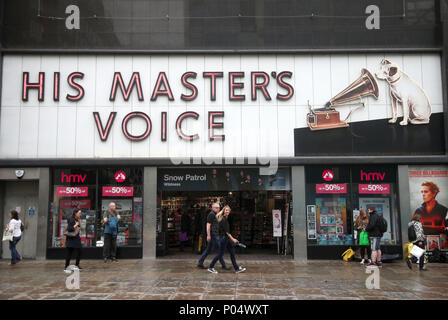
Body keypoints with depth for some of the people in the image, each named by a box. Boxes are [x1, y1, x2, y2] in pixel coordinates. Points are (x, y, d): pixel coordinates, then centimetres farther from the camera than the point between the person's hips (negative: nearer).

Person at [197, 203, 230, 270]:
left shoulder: (214, 215, 19)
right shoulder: (211, 214, -12)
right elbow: (208, 225, -17)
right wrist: (208, 235, -21)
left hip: (215, 235, 10)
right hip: (213, 235, -10)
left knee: (208, 250, 10)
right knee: (220, 249, -4)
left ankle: (200, 263, 12)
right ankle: (223, 265, 2)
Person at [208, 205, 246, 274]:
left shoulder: (225, 218, 12)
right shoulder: (223, 219, -17)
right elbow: (226, 231, -19)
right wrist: (232, 239, -17)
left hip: (226, 238, 10)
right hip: (223, 238, -10)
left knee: (232, 252, 9)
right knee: (220, 254, -1)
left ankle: (237, 269, 13)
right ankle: (211, 267, 11)